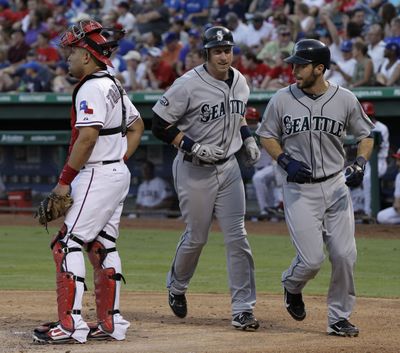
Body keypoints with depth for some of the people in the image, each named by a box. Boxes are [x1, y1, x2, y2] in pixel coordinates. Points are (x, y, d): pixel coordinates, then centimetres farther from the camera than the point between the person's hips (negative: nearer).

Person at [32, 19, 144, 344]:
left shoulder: (91, 88, -16)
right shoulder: (113, 86, 15)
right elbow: (136, 126, 25)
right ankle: (111, 323, 16)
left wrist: (64, 181, -19)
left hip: (98, 177, -10)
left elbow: (87, 137, -23)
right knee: (102, 247, 14)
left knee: (67, 244, -11)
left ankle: (71, 324, -16)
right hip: (119, 175, 10)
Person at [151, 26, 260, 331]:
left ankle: (243, 310, -1)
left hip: (228, 168, 5)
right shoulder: (188, 85, -17)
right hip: (194, 170, -5)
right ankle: (176, 287, 37)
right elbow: (160, 125, -14)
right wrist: (194, 147, -21)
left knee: (237, 237, -3)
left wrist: (247, 138, 7)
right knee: (196, 237, 6)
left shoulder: (239, 82, 4)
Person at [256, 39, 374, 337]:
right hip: (300, 189, -1)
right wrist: (286, 161, -9)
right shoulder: (282, 100, -3)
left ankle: (339, 318, 12)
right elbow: (267, 136, 8)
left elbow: (366, 135, 10)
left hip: (336, 186, 2)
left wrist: (360, 164, -9)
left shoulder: (345, 100, -2)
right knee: (312, 259, -9)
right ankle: (292, 286, 27)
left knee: (345, 255, -5)